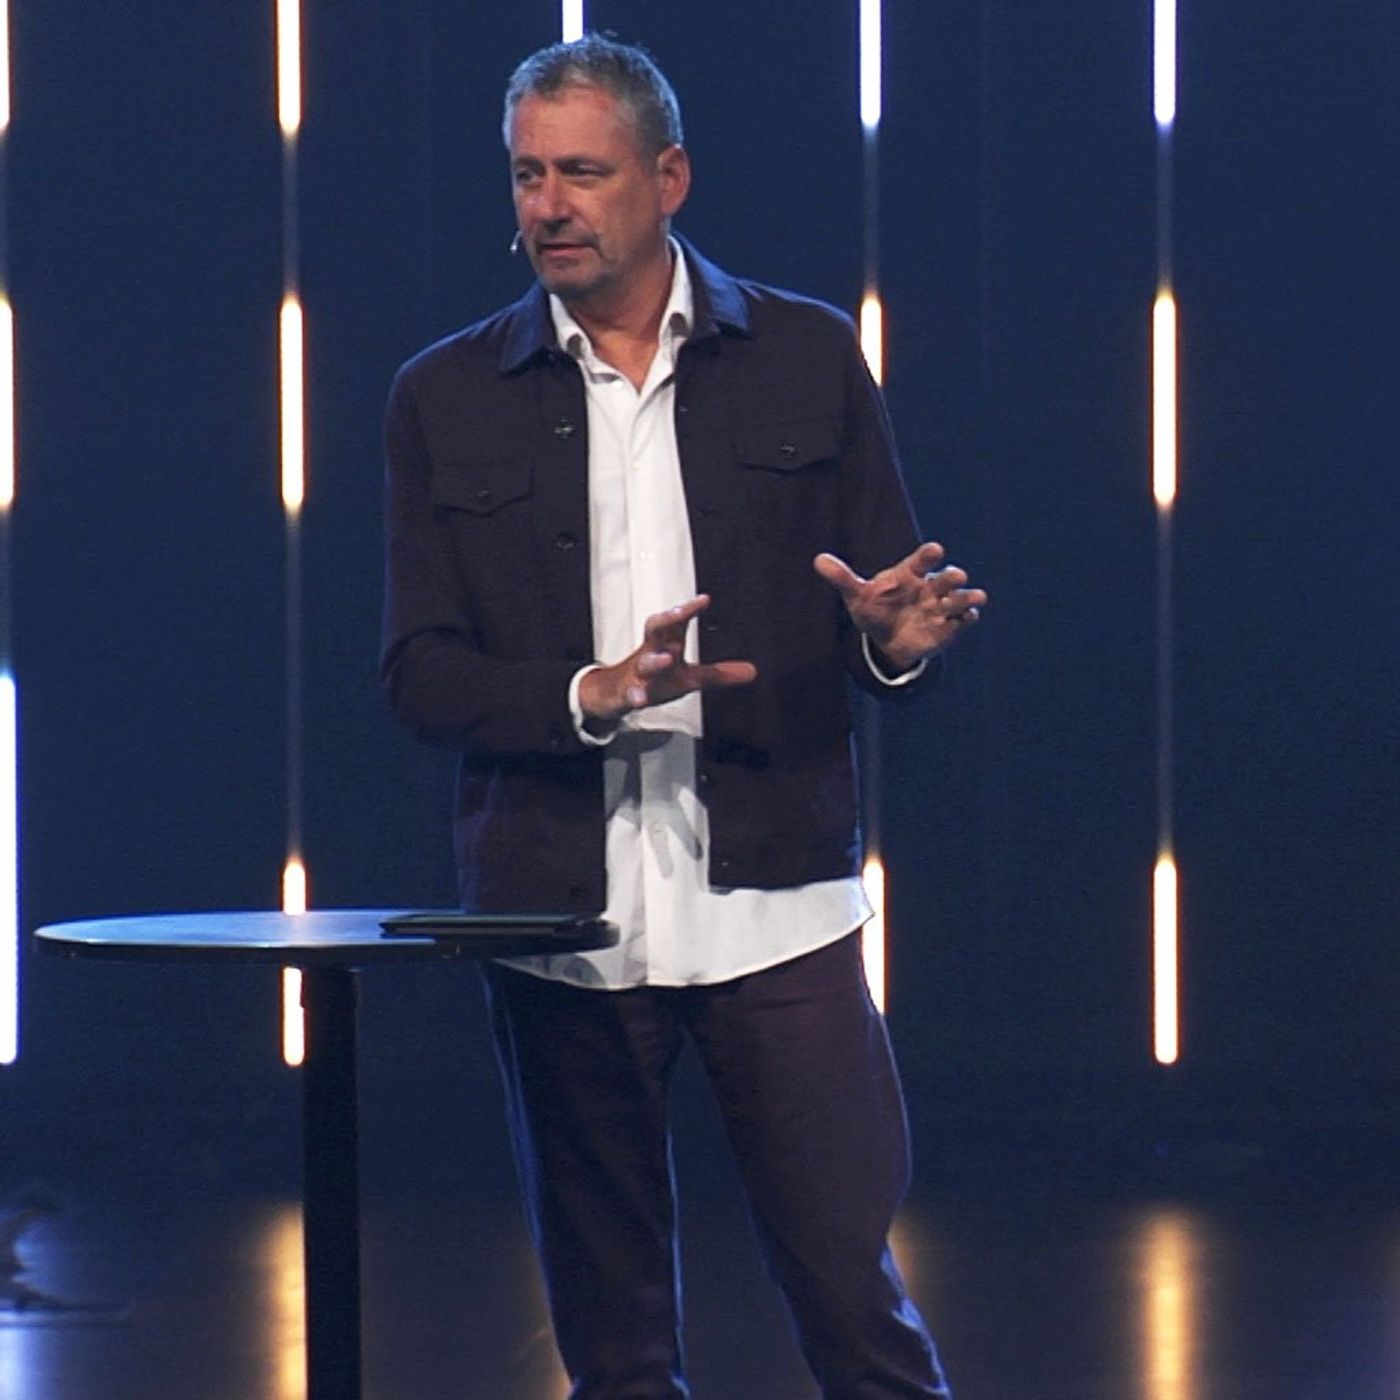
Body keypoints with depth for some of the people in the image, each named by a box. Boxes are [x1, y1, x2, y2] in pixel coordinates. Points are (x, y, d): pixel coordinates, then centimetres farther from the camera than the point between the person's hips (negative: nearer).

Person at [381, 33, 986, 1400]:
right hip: (560, 917, 1)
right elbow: (419, 674, 3)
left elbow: (893, 609, 10)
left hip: (772, 911, -1)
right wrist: (589, 698, -15)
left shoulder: (807, 357, 6)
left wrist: (896, 639, -14)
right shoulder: (446, 398, 7)